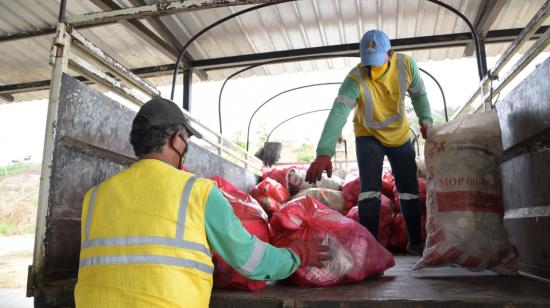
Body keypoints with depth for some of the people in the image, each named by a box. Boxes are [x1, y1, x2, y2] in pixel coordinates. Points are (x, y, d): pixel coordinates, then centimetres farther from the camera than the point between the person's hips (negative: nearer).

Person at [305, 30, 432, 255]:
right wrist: (324, 153, -58)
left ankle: (416, 241, 26)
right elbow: (338, 114, -45)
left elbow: (418, 93, 0)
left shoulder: (406, 64, -20)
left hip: (401, 135, 3)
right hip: (368, 136, -3)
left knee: (409, 188, 7)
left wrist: (425, 119, -17)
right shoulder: (355, 79, -31)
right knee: (370, 189, -15)